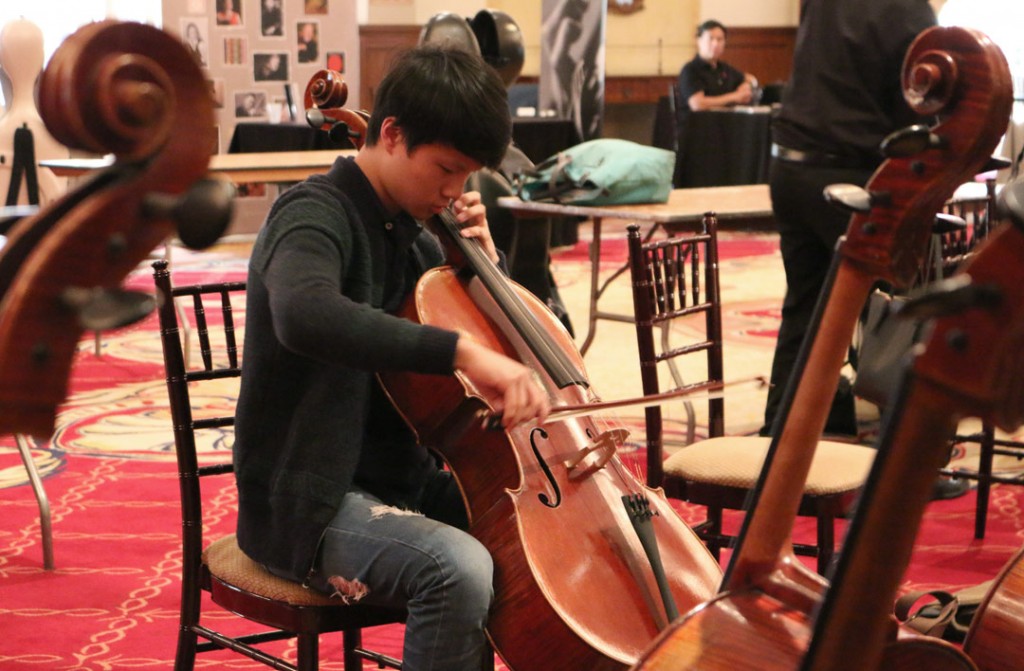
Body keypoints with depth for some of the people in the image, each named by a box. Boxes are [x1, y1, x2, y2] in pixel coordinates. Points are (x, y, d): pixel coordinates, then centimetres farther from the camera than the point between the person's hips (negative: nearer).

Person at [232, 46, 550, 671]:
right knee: (459, 569, -34)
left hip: (405, 479, 8)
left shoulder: (413, 235, 10)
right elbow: (305, 314, -39)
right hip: (312, 502, -8)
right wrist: (462, 350, -46)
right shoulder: (317, 213, -15)